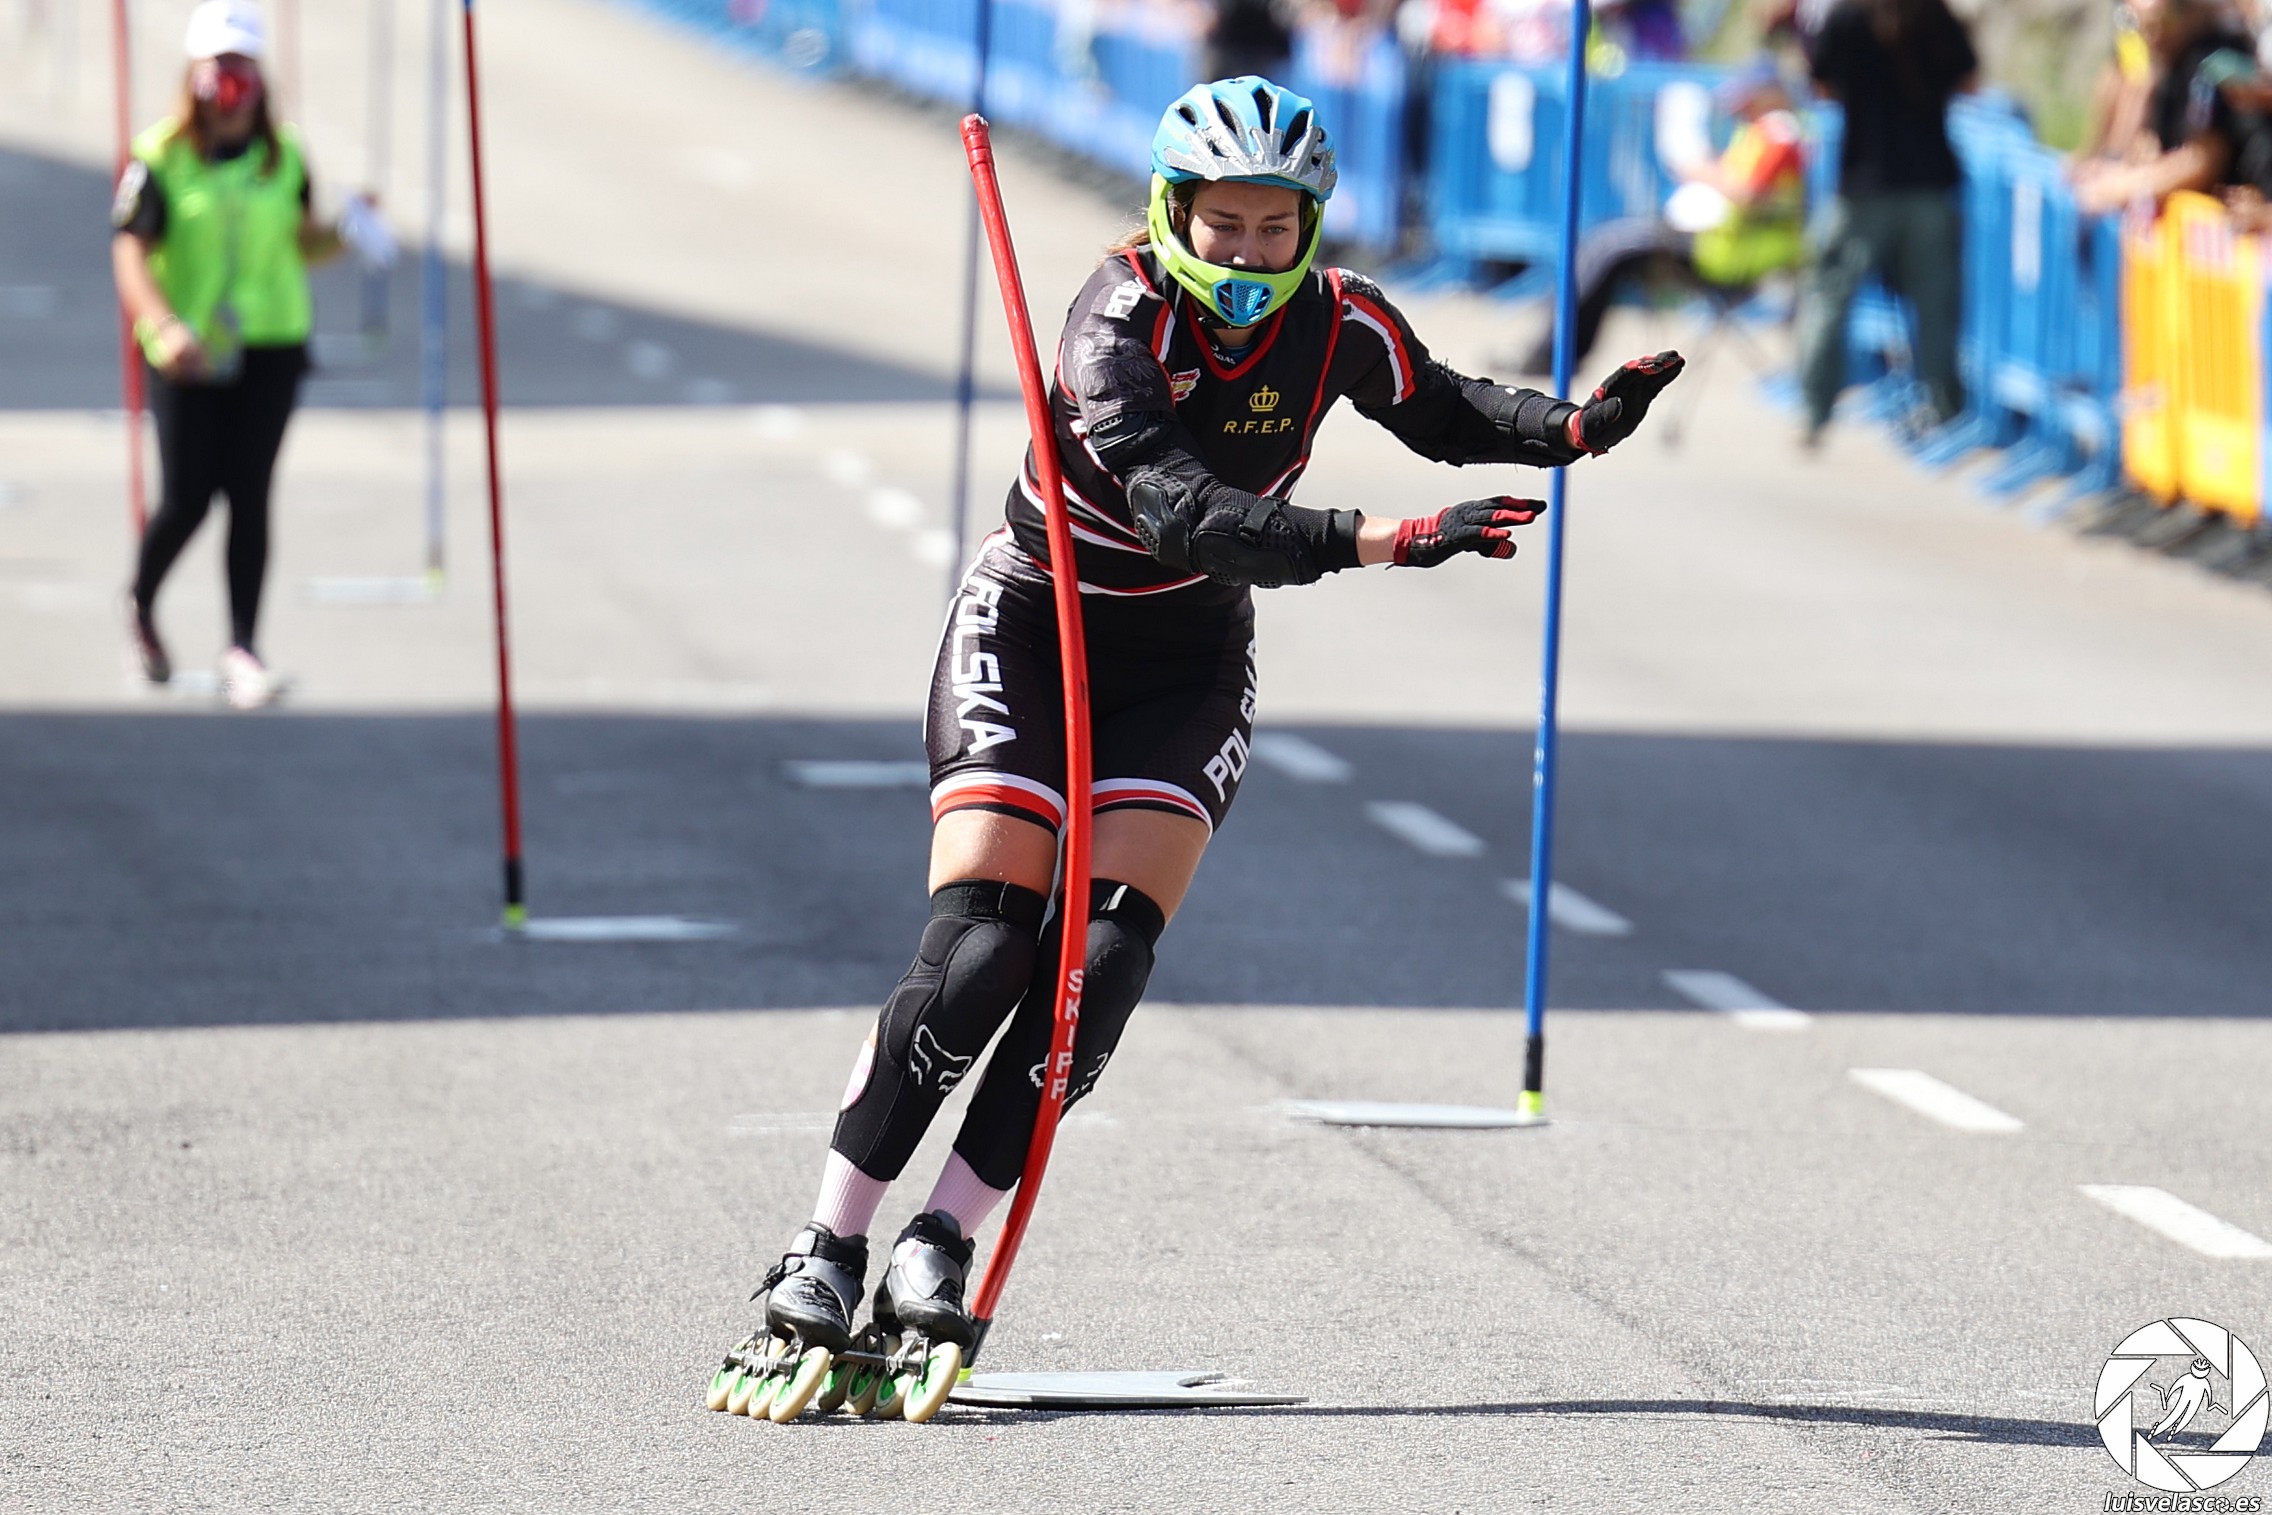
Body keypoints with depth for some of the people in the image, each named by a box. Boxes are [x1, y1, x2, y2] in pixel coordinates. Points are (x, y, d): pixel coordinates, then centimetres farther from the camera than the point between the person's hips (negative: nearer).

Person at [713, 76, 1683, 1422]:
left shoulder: (1336, 324, -12)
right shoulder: (1118, 325, -27)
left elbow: (1441, 414, 6)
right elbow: (1182, 514, -39)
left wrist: (1573, 429, -14)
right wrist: (1371, 541, -49)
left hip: (1188, 661, 4)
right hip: (1030, 633, -4)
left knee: (1102, 964, -13)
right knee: (976, 958, -15)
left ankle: (940, 1248, -5)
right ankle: (826, 1257, -7)